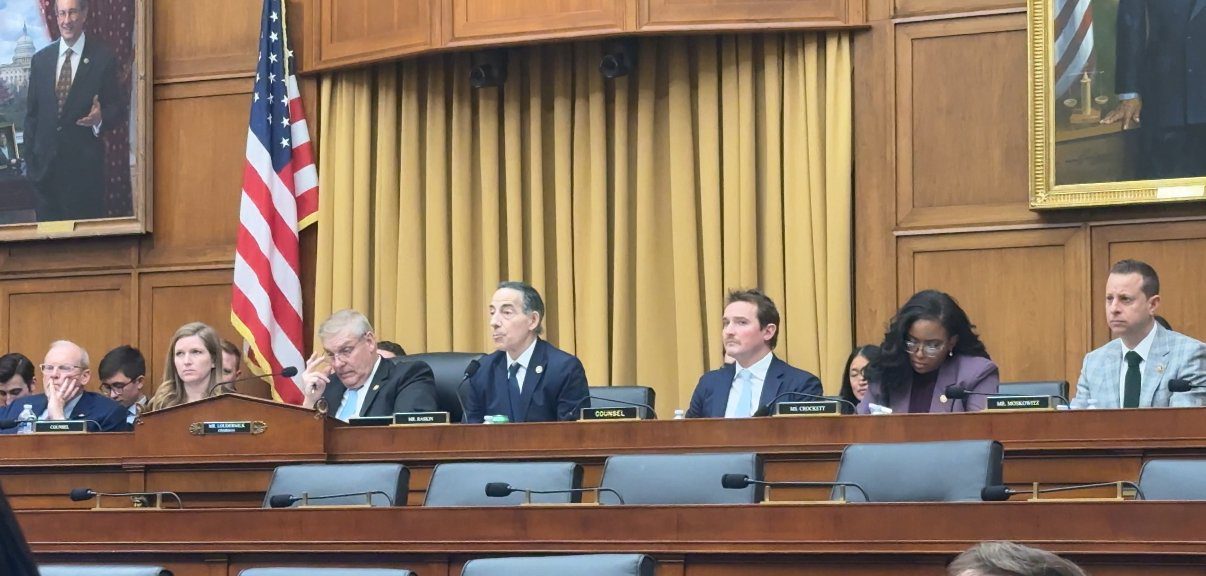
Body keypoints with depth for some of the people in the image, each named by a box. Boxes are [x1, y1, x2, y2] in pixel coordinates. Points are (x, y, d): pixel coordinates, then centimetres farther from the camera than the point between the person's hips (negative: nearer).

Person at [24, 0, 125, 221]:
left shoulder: (104, 58, -2)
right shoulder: (40, 59, 9)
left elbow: (117, 107, 1)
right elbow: (31, 113, 12)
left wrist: (100, 118, -21)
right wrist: (30, 159, 7)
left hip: (85, 165, -3)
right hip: (45, 165, 3)